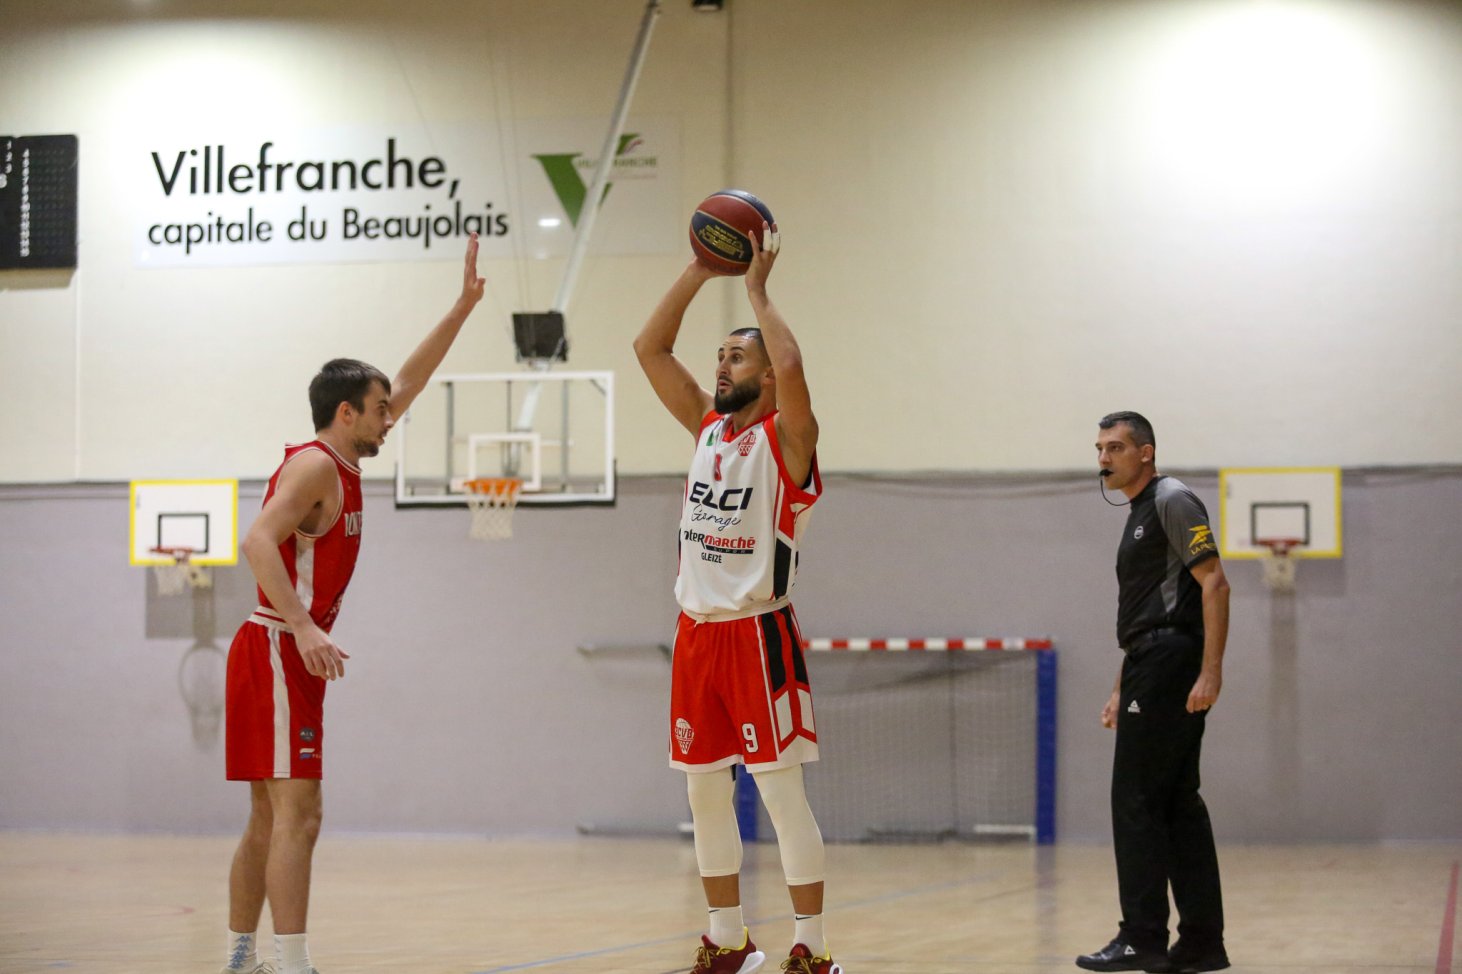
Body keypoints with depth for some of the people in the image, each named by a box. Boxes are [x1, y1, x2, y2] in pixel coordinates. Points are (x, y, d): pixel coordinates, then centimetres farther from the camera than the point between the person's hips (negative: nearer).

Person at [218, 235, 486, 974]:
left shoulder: (339, 464, 16)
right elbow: (258, 541, -26)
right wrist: (306, 629, -35)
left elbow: (409, 382, 23)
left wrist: (464, 307, 21)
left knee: (269, 821, 12)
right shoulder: (314, 467, -11)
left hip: (288, 653, 10)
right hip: (277, 654, -10)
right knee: (297, 815, -15)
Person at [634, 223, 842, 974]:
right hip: (698, 630, 7)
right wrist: (702, 270, 3)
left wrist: (756, 287, -15)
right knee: (704, 791, 10)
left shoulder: (787, 437, -6)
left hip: (758, 632, -7)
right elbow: (650, 348, 9)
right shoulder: (708, 427, 12)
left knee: (781, 789, -7)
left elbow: (789, 365, -26)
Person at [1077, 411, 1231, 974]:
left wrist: (1211, 671, -23)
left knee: (1136, 800, -9)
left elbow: (1213, 583, -16)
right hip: (1153, 670, 10)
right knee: (1176, 802, 8)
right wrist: (1122, 691, 24)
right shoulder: (1138, 515, 22)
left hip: (1170, 666, -10)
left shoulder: (1172, 501, -7)